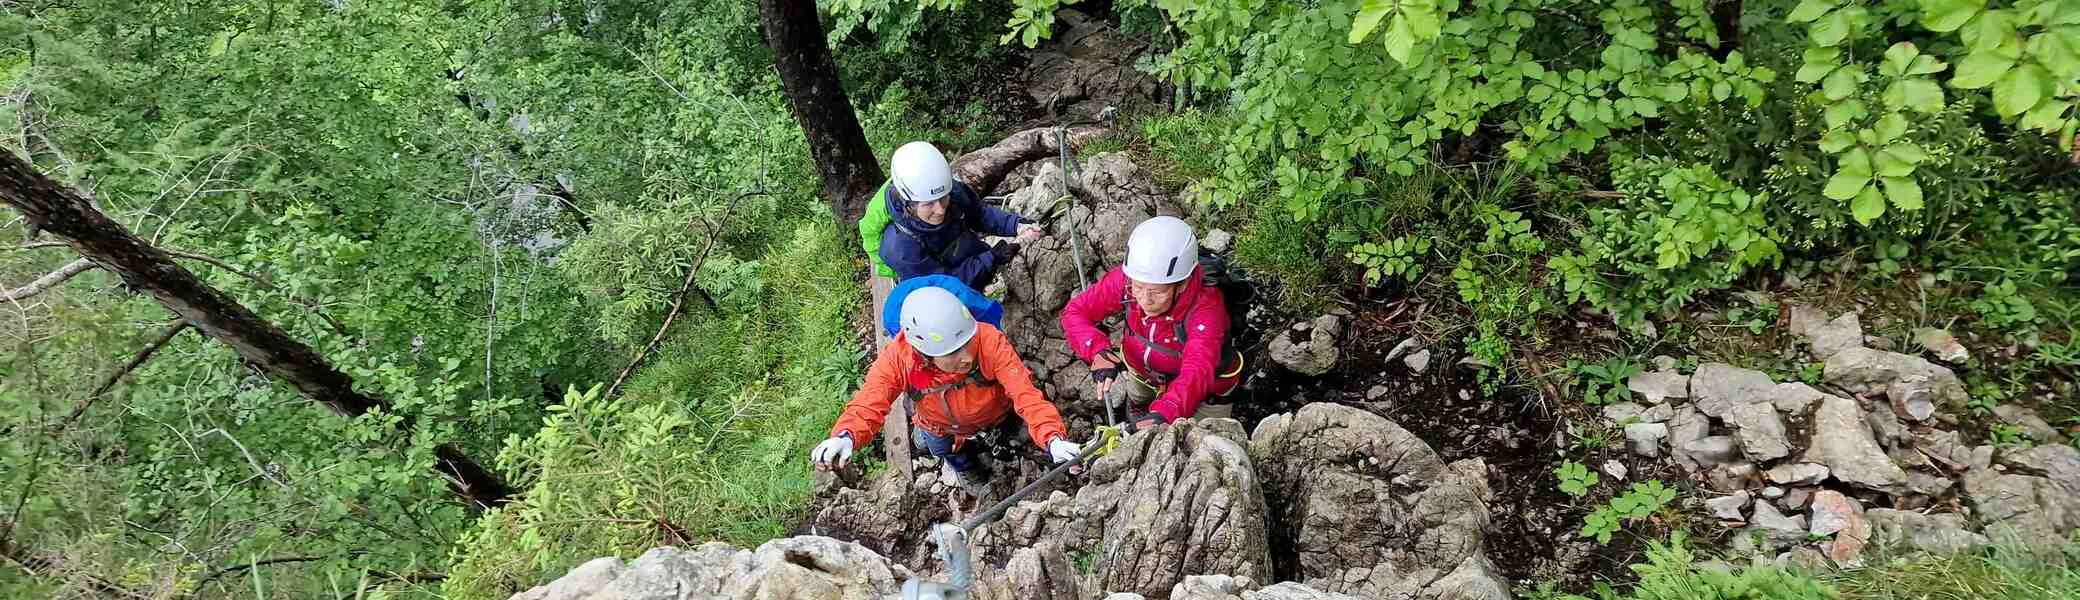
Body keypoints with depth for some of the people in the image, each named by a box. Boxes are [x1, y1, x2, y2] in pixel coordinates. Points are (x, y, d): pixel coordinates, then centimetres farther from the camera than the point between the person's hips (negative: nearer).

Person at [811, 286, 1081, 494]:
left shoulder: (990, 341, -44)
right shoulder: (897, 357, -38)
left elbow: (1026, 394, -47)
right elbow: (868, 404, -41)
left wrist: (1053, 439, -63)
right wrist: (845, 437, -63)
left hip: (997, 417, -1)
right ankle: (962, 465, 32)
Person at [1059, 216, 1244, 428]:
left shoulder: (1206, 306, -40)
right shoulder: (1125, 279, -29)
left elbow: (1198, 372, -54)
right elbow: (1075, 312, -20)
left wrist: (1163, 414, -72)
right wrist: (1098, 350, -41)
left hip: (1204, 389, -4)